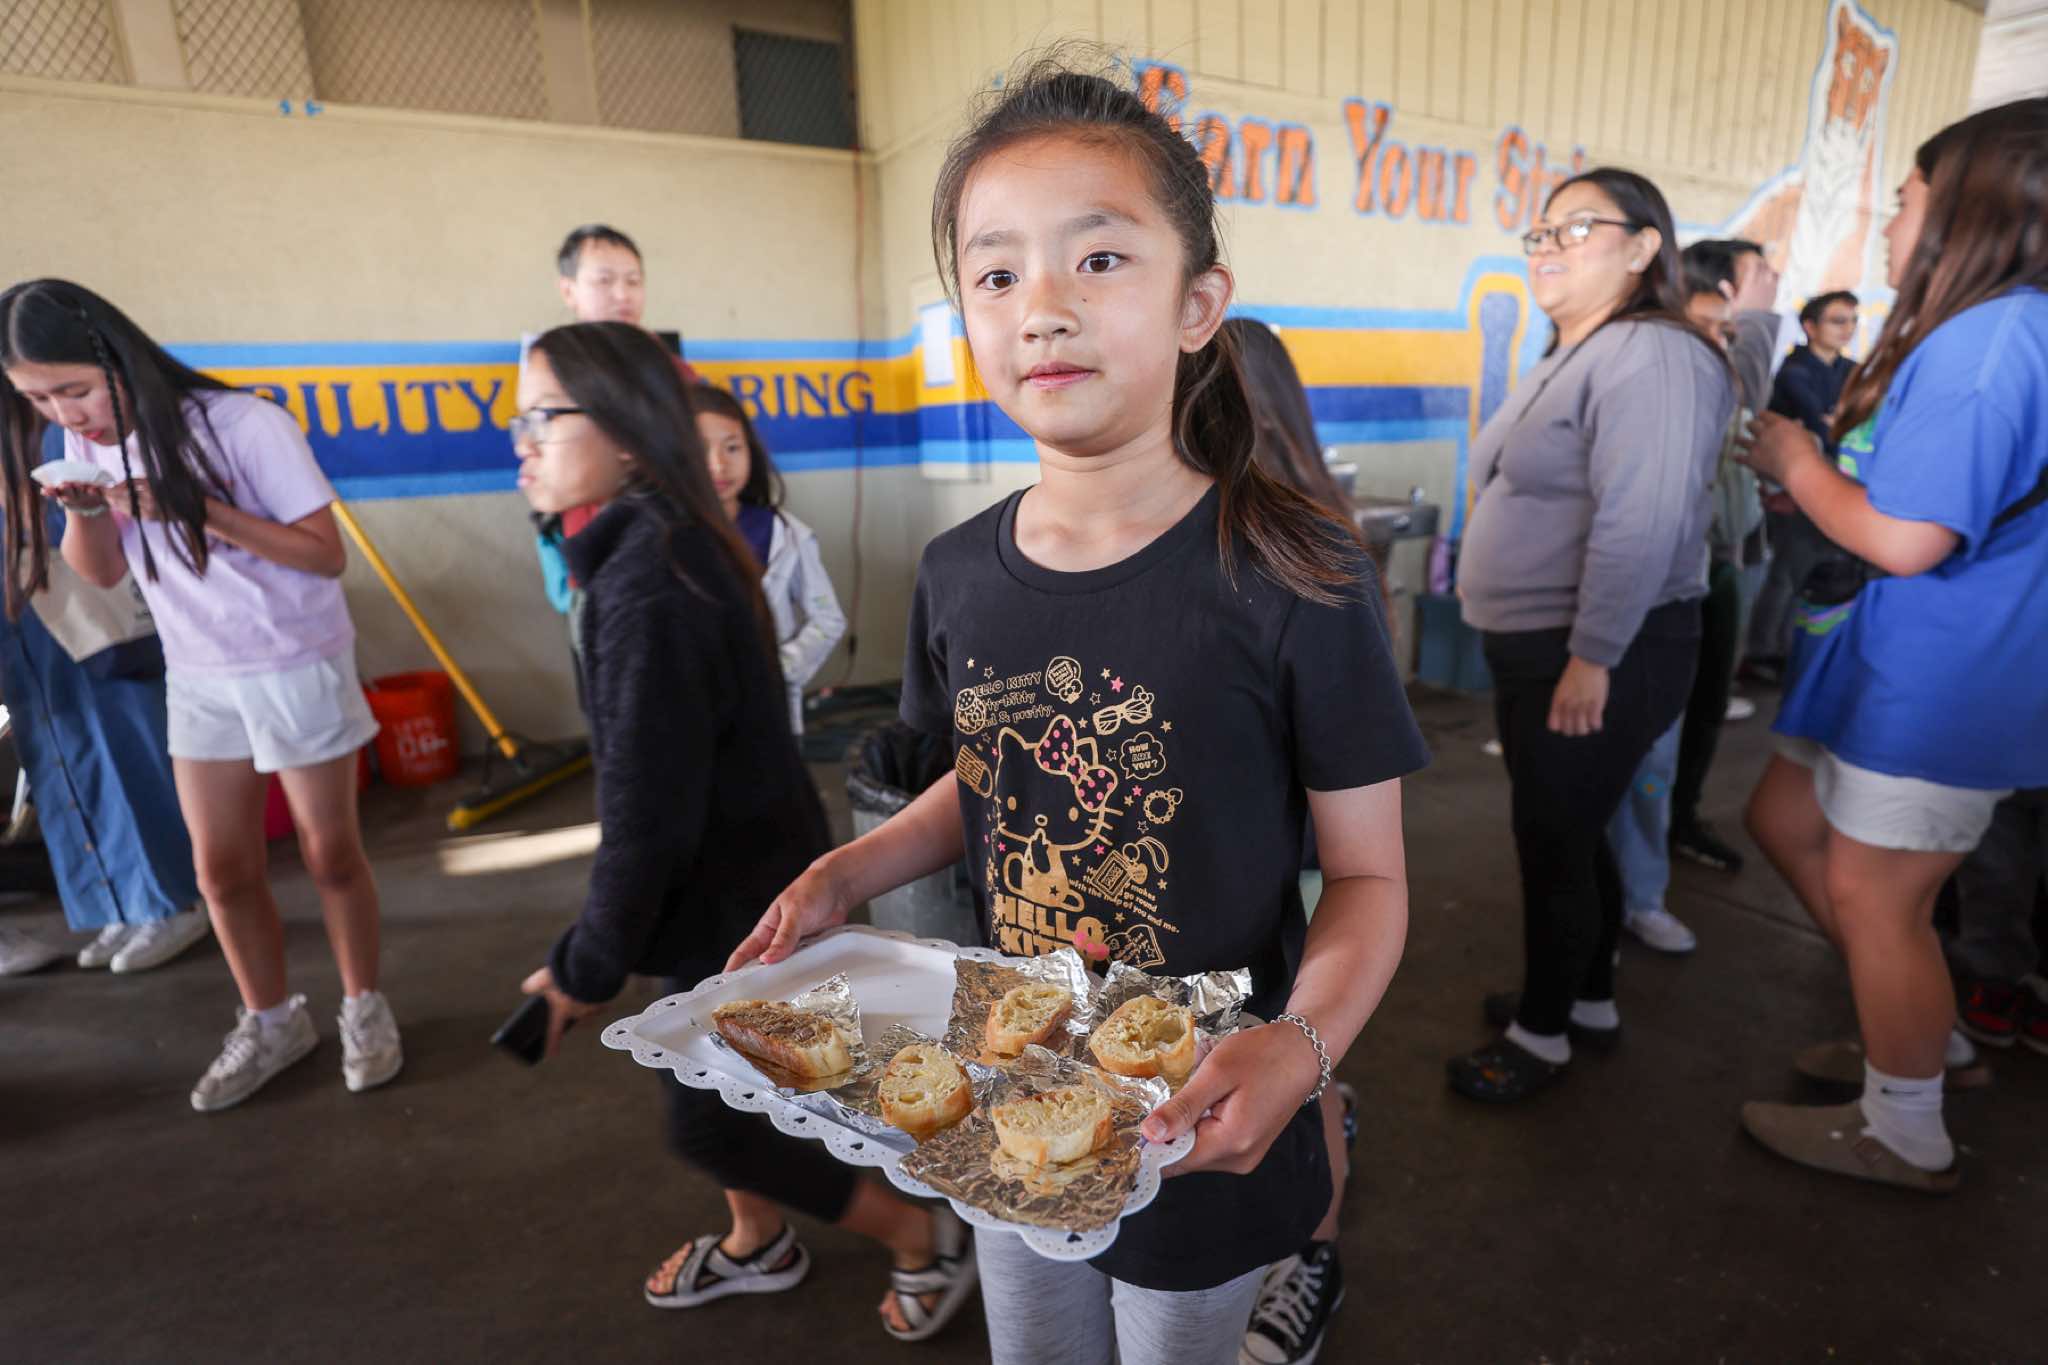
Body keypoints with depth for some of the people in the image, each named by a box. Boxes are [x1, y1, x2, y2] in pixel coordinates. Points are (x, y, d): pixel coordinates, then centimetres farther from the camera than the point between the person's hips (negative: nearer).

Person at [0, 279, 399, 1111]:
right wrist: (82, 510, -11)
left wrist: (196, 508, -26)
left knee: (330, 852, 5)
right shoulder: (87, 444, 2)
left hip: (297, 667, -6)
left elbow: (325, 554, -19)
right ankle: (271, 1022, 28)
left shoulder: (243, 424, -18)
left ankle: (364, 1009, 24)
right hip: (196, 680, 6)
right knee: (220, 869, 10)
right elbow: (102, 575, 9)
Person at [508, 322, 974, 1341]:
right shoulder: (666, 546, 2)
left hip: (738, 906, -9)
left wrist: (586, 967, -12)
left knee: (708, 1124, 10)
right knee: (709, 1088, 24)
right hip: (739, 885, 9)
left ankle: (926, 1239, 28)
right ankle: (758, 1244, 51)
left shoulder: (645, 580, -27)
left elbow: (649, 814, -26)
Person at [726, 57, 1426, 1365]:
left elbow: (1367, 875, -14)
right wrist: (845, 875, -6)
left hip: (1197, 1120, -4)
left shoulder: (1290, 574, -22)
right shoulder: (960, 574, -9)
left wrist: (1302, 1041, -31)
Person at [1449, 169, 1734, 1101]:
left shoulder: (1647, 356, -18)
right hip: (1536, 648, 10)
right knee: (1568, 832, 18)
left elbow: (1640, 524, -26)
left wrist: (1592, 658, -26)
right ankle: (1589, 1000, 36)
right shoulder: (1571, 359, 16)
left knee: (1553, 840, 2)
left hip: (1600, 658, -10)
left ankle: (1542, 1034, 20)